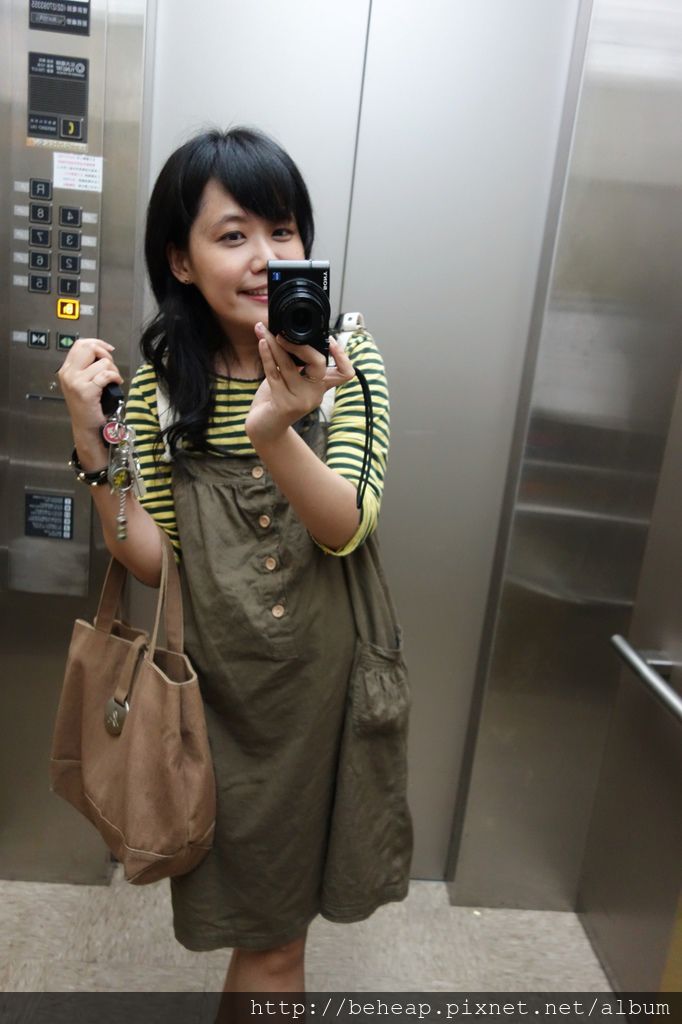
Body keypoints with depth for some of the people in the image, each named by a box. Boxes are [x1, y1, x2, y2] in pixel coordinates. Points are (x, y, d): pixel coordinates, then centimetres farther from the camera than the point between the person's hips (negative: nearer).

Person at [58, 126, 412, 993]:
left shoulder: (348, 361, -9)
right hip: (222, 684, 0)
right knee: (269, 939, 17)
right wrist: (93, 439, -20)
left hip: (328, 678, 0)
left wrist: (274, 431, -36)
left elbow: (346, 530, -19)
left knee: (275, 925, 22)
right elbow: (150, 560, -7)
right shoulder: (157, 377, -6)